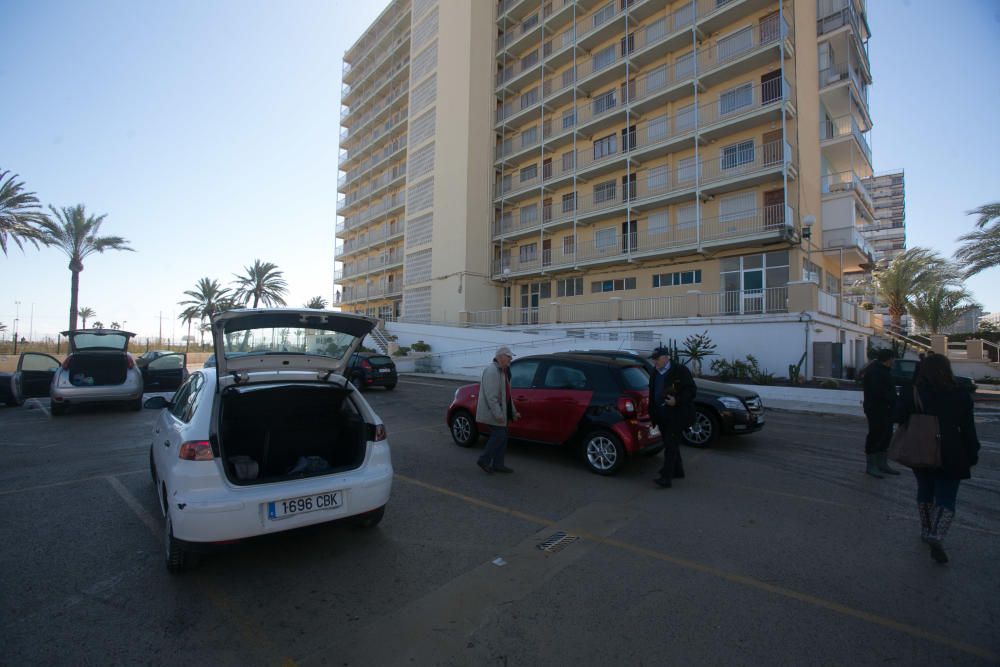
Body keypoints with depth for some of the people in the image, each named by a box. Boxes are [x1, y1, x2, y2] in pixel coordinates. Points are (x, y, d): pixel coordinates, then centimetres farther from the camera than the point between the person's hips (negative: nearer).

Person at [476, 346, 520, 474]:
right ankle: (484, 460, 7)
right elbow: (490, 395, -24)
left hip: (501, 411, 10)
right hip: (493, 412, -10)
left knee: (502, 436, 11)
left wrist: (513, 412, 19)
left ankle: (498, 464, 20)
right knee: (499, 436, -7)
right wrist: (497, 414, -25)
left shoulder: (503, 371, 14)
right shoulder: (491, 371, -18)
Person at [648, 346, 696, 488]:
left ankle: (666, 478, -10)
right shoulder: (655, 374, 13)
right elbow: (652, 396, 20)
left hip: (677, 415, -7)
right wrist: (652, 415, 17)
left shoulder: (680, 370, -9)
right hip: (662, 416, 8)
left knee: (670, 446, -10)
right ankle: (678, 471, 31)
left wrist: (677, 401, -24)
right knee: (671, 445, 16)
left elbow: (692, 390, -12)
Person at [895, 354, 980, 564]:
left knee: (925, 491, 20)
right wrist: (972, 457, 6)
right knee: (946, 498, 4)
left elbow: (901, 421, -4)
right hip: (950, 457, -1)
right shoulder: (960, 396, -6)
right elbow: (968, 430, -2)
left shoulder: (912, 395, -7)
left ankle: (927, 530, 31)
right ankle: (937, 537, -14)